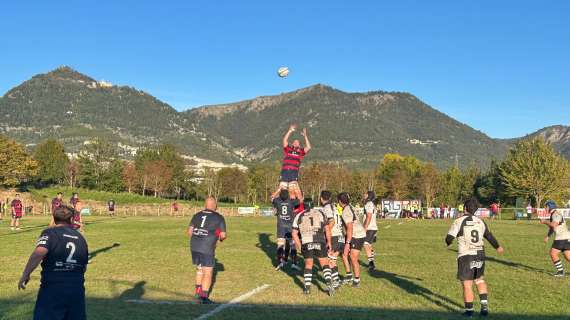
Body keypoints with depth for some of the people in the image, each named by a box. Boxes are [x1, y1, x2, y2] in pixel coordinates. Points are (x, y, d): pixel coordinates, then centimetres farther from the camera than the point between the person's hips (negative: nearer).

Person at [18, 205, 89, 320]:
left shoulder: (50, 233, -3)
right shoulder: (80, 237, 12)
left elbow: (39, 253, -22)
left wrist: (25, 274, -15)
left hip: (52, 290, -4)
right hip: (77, 289, 5)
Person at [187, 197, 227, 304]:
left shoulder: (197, 215, 12)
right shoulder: (219, 218, 0)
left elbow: (190, 231, 7)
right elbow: (223, 235, -3)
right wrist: (221, 238, 20)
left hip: (194, 247, 5)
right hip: (207, 248, -5)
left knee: (200, 269, 23)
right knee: (208, 273, 3)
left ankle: (198, 292, 29)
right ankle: (204, 297, 1)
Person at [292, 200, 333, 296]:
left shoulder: (298, 217, 17)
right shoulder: (320, 213, 17)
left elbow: (294, 234, 14)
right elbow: (327, 230, 14)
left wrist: (299, 247, 23)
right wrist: (329, 242, 27)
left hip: (306, 243, 1)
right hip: (320, 242, 0)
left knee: (308, 264, 16)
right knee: (325, 264, 11)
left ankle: (307, 287, 11)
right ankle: (329, 283, -9)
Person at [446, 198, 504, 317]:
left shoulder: (459, 221, -10)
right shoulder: (480, 222, 5)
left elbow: (449, 238, -12)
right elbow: (489, 236, 20)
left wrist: (448, 243, 13)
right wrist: (498, 247, 38)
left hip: (466, 256, -5)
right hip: (480, 255, 5)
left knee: (467, 285, 3)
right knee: (479, 280, 25)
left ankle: (469, 311, 11)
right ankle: (484, 306, 19)